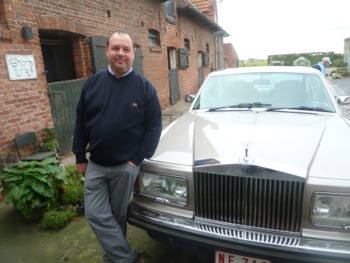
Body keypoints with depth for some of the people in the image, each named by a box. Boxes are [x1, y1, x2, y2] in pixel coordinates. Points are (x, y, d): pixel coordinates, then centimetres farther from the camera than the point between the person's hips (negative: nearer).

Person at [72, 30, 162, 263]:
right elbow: (81, 122, 7)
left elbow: (154, 126, -7)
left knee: (118, 215, 13)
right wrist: (80, 157, 6)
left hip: (126, 167, -2)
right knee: (96, 215, 0)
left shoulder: (144, 86, -7)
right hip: (95, 165, 3)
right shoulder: (93, 83, 1)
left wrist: (137, 159, -13)